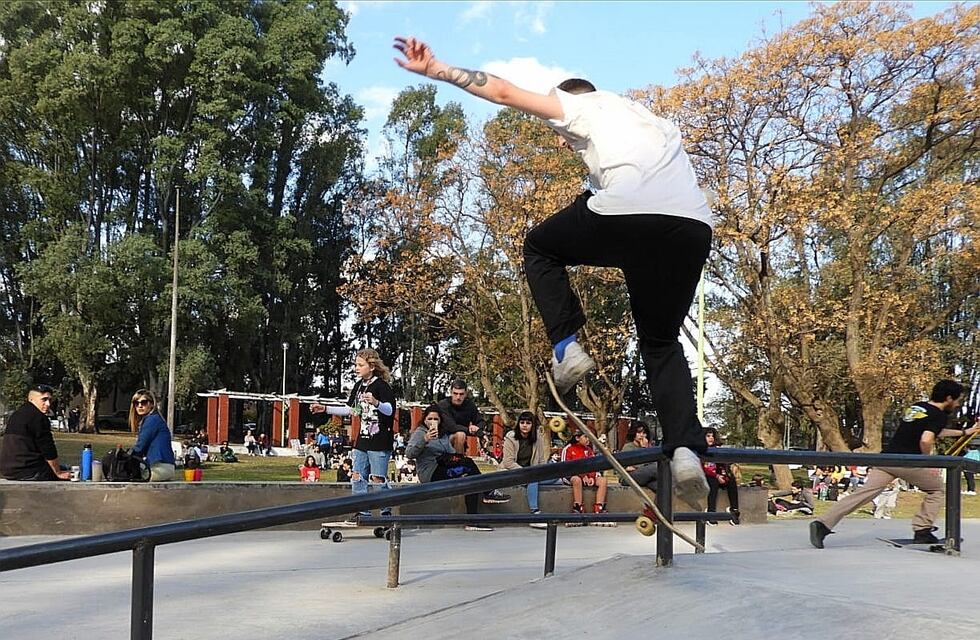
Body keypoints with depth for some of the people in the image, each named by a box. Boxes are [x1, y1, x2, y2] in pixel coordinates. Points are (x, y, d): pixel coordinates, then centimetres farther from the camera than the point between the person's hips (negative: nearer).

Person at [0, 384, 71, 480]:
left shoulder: (15, 415, 19)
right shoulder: (38, 418, -13)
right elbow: (49, 451, -13)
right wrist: (58, 473, -2)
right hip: (28, 472, -9)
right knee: (67, 473, 4)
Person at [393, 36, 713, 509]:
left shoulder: (583, 105, 23)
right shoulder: (654, 122, 43)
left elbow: (504, 92, 18)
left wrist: (435, 70, 22)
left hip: (627, 212, -6)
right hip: (695, 227, 6)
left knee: (540, 247, 25)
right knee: (661, 342, 19)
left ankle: (566, 347, 8)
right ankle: (685, 449, -3)